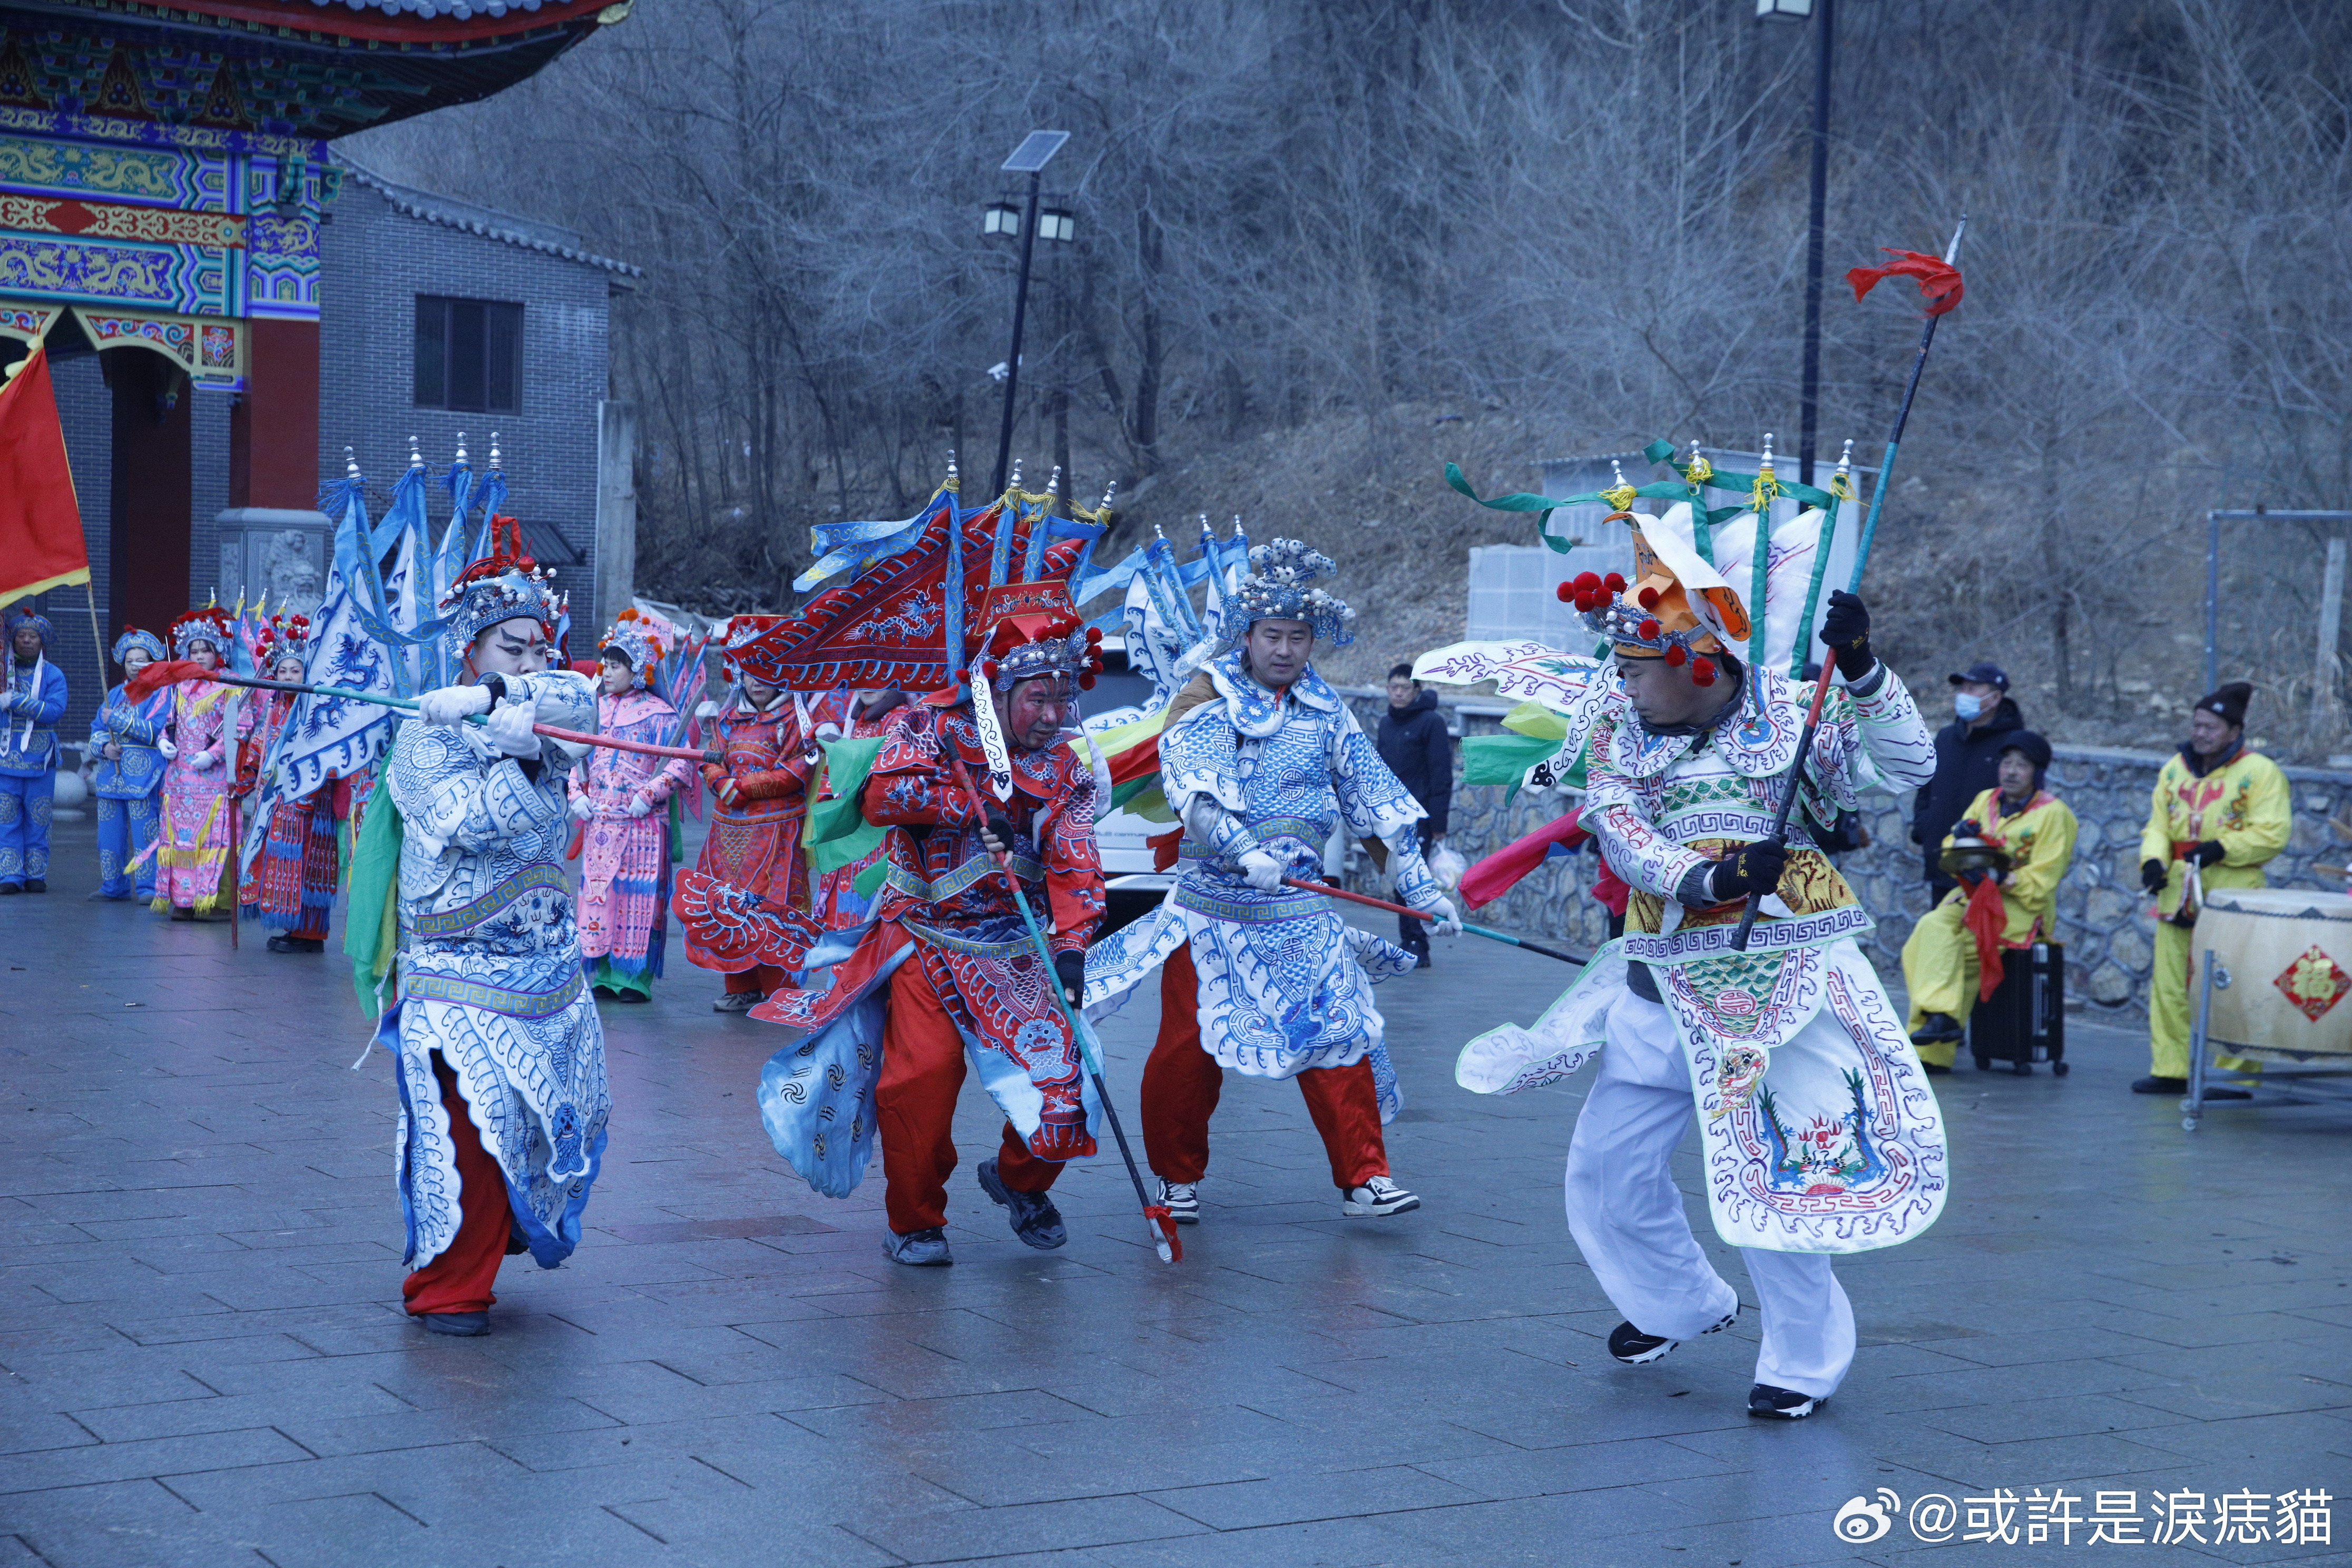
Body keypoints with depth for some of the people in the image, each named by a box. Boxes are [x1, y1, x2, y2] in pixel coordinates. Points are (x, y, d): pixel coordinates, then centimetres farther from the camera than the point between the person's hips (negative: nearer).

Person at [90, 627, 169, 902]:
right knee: (110, 831, 6)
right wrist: (104, 746, -7)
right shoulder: (115, 694, 18)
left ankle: (148, 887, -7)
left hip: (142, 775, -6)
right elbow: (96, 730, 16)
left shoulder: (160, 693, 0)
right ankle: (114, 886, 16)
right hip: (110, 773, 6)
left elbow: (154, 731, -13)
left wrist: (115, 719, -11)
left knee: (144, 833, -10)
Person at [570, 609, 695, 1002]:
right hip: (599, 820, 5)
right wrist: (577, 794, 3)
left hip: (641, 823, -5)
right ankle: (603, 974, 11)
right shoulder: (596, 709, 11)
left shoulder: (658, 713, -5)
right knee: (598, 892, 5)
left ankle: (635, 979, 1)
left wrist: (649, 794, -15)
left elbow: (679, 762, -9)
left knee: (637, 896, -4)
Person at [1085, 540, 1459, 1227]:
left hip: (1298, 907, 2)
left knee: (1338, 1039, -7)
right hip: (1209, 905, -2)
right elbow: (1191, 786, -20)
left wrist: (1419, 884, 11)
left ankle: (1364, 1178, -1)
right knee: (1187, 1047, 0)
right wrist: (1242, 851, -35)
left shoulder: (1325, 714, 10)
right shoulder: (1206, 700, -2)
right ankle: (1178, 1176, 17)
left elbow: (1377, 797, 14)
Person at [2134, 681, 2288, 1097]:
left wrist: (2222, 848, -19)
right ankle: (2170, 1069, 14)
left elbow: (2272, 833, -10)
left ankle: (2236, 1073, -1)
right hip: (2178, 893, 6)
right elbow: (2158, 825, 13)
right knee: (2170, 984, 7)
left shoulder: (2260, 773, -4)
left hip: (2232, 897, -6)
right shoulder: (2174, 770, 14)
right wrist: (2153, 858, -6)